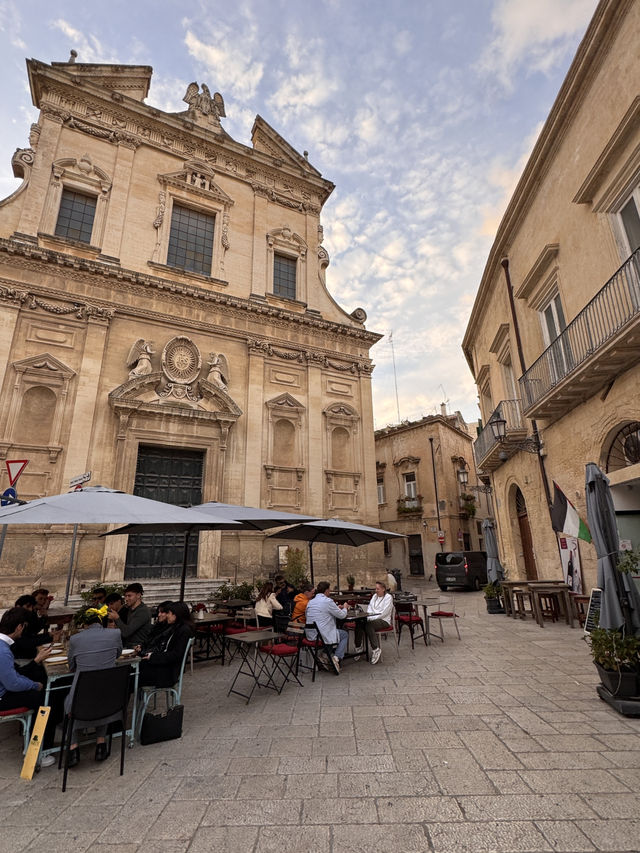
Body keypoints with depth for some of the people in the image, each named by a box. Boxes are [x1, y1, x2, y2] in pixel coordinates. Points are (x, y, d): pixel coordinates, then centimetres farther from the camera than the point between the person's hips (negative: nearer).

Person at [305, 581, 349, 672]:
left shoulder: (310, 602, 8)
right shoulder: (328, 601, -14)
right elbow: (342, 615, -6)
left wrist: (337, 608, 23)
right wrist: (344, 608, 16)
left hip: (311, 636, 7)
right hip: (323, 636, -7)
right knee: (345, 635, 18)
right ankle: (337, 657, 2)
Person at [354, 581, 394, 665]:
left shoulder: (388, 597, -6)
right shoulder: (374, 596, 16)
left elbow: (384, 613, -14)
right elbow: (369, 607, 15)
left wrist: (371, 618, -20)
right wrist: (368, 616, -6)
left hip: (384, 620, -6)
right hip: (373, 619, 6)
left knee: (369, 625, -34)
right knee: (359, 623, -22)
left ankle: (376, 649, -26)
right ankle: (359, 647, -12)